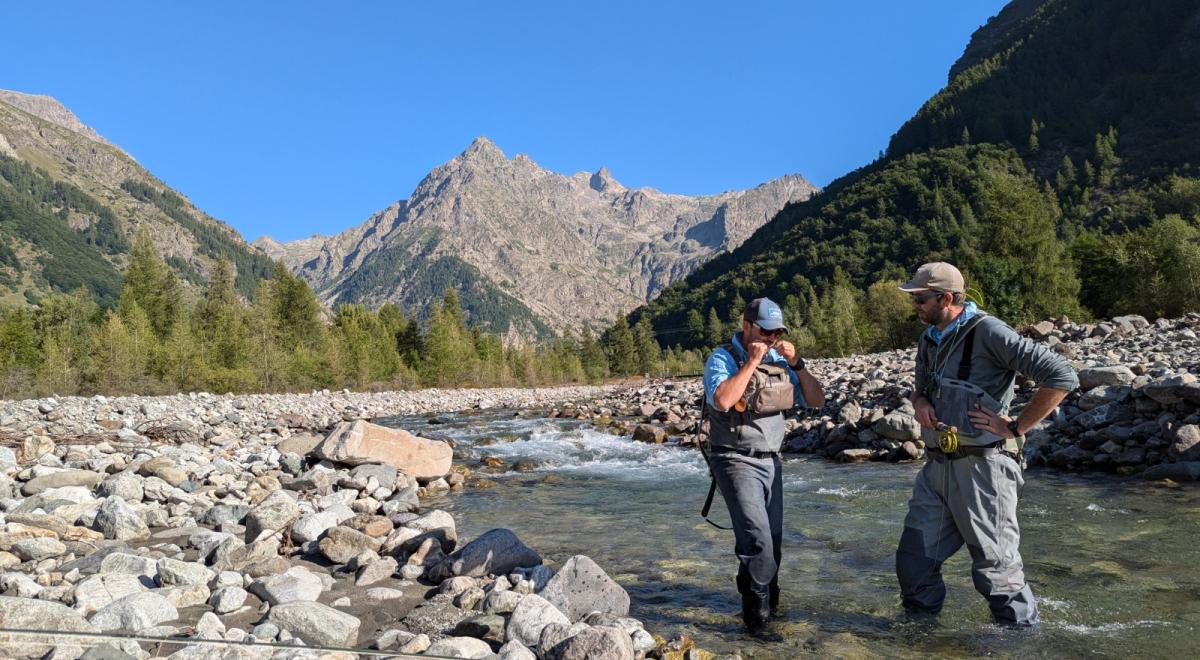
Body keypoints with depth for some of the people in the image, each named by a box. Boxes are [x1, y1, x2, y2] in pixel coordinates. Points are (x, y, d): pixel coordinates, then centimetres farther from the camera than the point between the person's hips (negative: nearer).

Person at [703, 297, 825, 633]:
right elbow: (722, 400, -29)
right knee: (758, 540, -15)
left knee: (773, 539, 11)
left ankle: (768, 602, 30)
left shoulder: (778, 361, 8)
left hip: (770, 461, 6)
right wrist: (752, 362, -21)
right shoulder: (722, 359, -9)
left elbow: (817, 400, 7)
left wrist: (796, 363, -7)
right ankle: (758, 617, -4)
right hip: (736, 462, -6)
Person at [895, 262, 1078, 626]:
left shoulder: (987, 333, -13)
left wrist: (1015, 426, -15)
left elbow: (1062, 377, -19)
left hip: (981, 466, -8)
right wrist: (920, 402, 4)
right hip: (937, 467, 8)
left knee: (996, 566, 3)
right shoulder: (929, 340, 12)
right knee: (913, 561, 11)